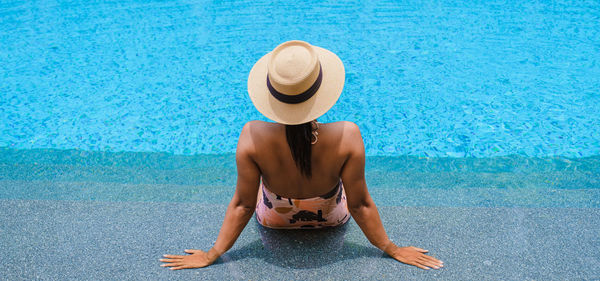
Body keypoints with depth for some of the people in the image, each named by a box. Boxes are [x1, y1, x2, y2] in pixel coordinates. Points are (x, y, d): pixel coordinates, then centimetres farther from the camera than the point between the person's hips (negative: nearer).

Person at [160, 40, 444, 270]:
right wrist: (392, 250, -3)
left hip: (273, 219, 1)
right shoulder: (347, 136, -34)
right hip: (331, 219, 0)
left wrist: (211, 255, -4)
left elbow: (242, 205, -22)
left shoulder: (252, 136, -33)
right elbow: (360, 204, -22)